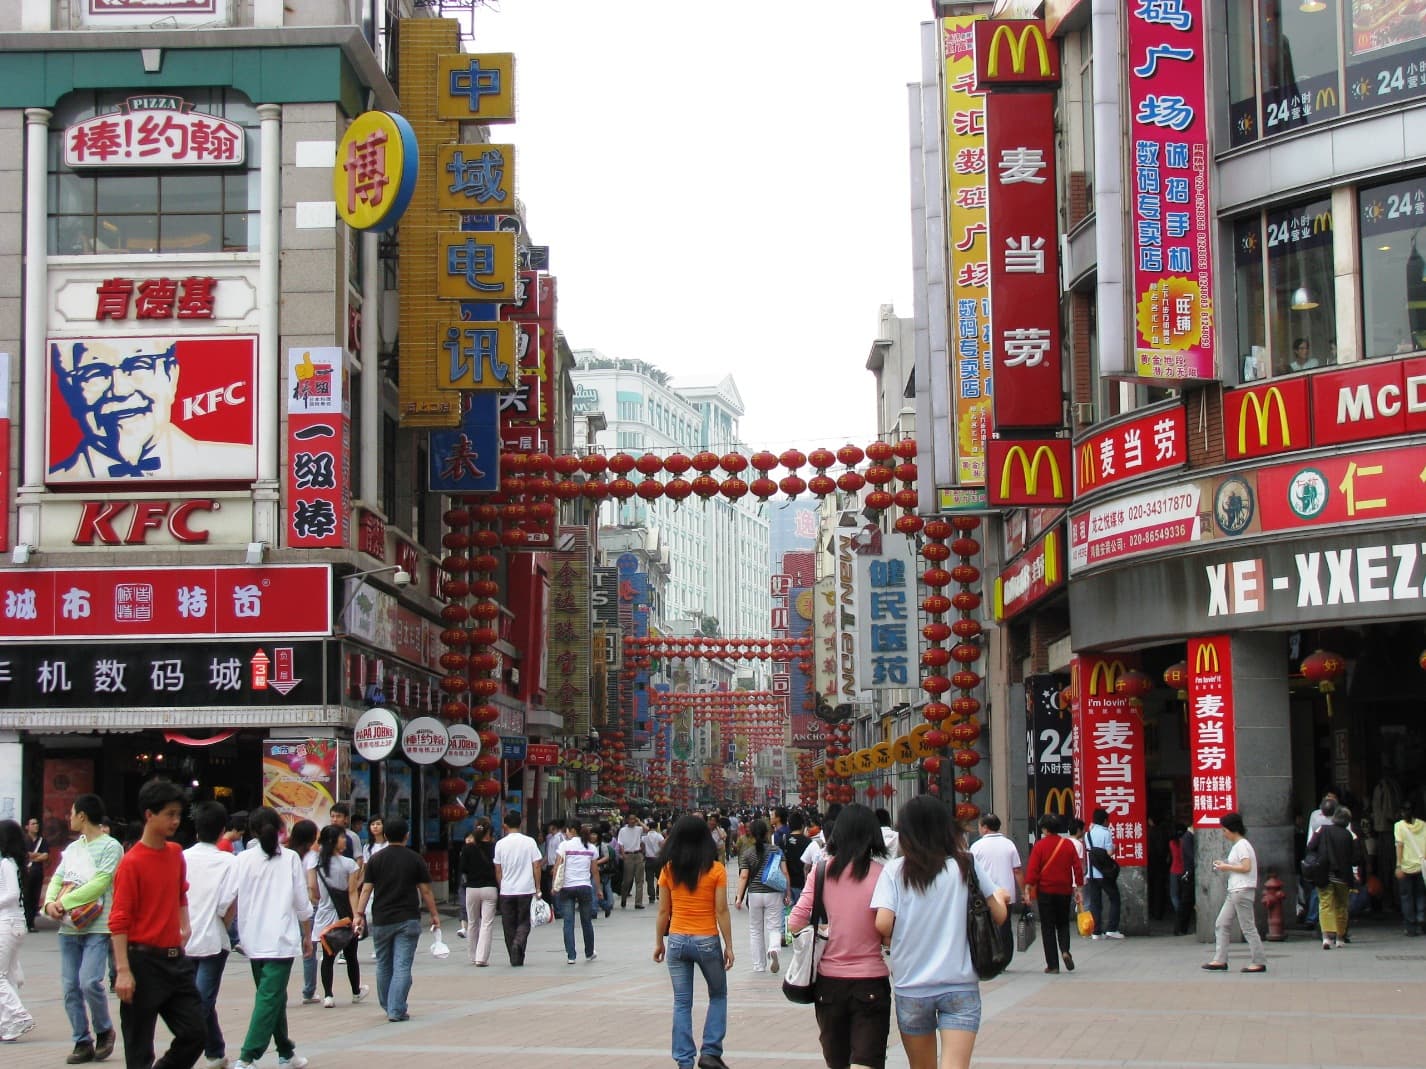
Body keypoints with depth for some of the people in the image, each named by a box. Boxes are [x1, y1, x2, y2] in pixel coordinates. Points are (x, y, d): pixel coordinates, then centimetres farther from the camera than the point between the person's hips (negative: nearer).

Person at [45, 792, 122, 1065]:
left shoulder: (110, 847, -7)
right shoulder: (72, 848, 17)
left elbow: (99, 884, -16)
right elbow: (57, 880, 13)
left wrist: (64, 902, -17)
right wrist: (50, 902, -9)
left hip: (97, 927, -7)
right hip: (68, 928, 7)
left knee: (89, 982, -18)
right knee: (70, 987, 4)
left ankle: (104, 1031, 5)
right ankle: (82, 1042, 12)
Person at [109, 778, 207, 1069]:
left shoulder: (176, 853, 9)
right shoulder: (132, 862, -13)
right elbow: (119, 920, -15)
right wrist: (123, 971, -20)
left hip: (175, 958, 7)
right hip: (144, 960, -7)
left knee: (195, 1033, 6)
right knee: (139, 1046, 1)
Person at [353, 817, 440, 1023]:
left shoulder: (376, 859, 3)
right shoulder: (415, 859, 0)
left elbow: (366, 889, -1)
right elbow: (425, 891, 2)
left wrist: (360, 913, 1)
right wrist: (434, 915, 10)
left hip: (381, 920, 2)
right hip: (408, 920, -2)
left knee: (384, 966, 16)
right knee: (402, 967, -3)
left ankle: (387, 1006, 27)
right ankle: (397, 1010, -10)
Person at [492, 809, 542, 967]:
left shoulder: (500, 844, -1)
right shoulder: (529, 842, -3)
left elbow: (498, 870, 3)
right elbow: (536, 867, -2)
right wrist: (538, 888, 6)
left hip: (506, 891, 1)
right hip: (526, 889, -1)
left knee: (509, 925, 9)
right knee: (524, 923, 8)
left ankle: (515, 958, 11)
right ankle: (519, 943, -20)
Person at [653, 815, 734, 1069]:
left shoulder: (668, 869, -1)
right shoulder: (716, 869, -7)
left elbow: (663, 911, 2)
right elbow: (721, 911, -7)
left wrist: (659, 942, 13)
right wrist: (729, 945, 0)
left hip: (677, 941, 2)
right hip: (707, 941, -2)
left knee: (682, 1003, 8)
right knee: (718, 996, 17)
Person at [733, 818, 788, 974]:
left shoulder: (747, 853, -3)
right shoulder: (776, 850, 0)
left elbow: (743, 876, -9)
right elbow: (785, 872, -3)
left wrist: (739, 898, -8)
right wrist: (787, 893, 5)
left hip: (754, 894, 0)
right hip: (774, 894, 0)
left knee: (755, 931, 12)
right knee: (774, 928, 5)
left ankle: (759, 966, 14)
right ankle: (773, 950, -27)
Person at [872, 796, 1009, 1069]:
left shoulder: (895, 870, -3)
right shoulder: (966, 866, 0)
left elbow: (882, 924, -13)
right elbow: (999, 915, 3)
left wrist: (890, 940, 10)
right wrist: (1001, 897, 26)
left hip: (911, 986, 1)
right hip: (960, 985, -1)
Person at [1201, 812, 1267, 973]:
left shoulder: (1241, 845, -12)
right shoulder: (1237, 845, 18)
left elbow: (1246, 867, -21)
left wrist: (1227, 867, -11)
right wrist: (1224, 866, 11)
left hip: (1242, 891, -11)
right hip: (1235, 892, 11)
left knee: (1248, 927, -7)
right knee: (1221, 924, 7)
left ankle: (1260, 962, -4)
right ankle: (1220, 960, 7)